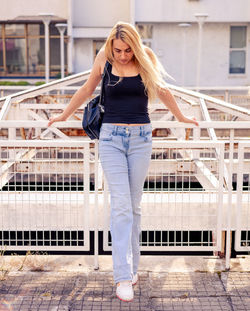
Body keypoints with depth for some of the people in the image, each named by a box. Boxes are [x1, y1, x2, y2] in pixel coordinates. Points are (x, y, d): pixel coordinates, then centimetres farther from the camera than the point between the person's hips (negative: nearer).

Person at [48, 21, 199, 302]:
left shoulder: (146, 62, 1)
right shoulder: (104, 62, -1)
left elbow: (162, 91, 18)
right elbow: (87, 90, 15)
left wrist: (180, 117, 29)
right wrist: (64, 116, 25)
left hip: (141, 137, 1)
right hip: (111, 136, -1)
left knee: (134, 206, 7)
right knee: (121, 205, -9)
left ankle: (132, 267, 20)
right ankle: (123, 276, -7)